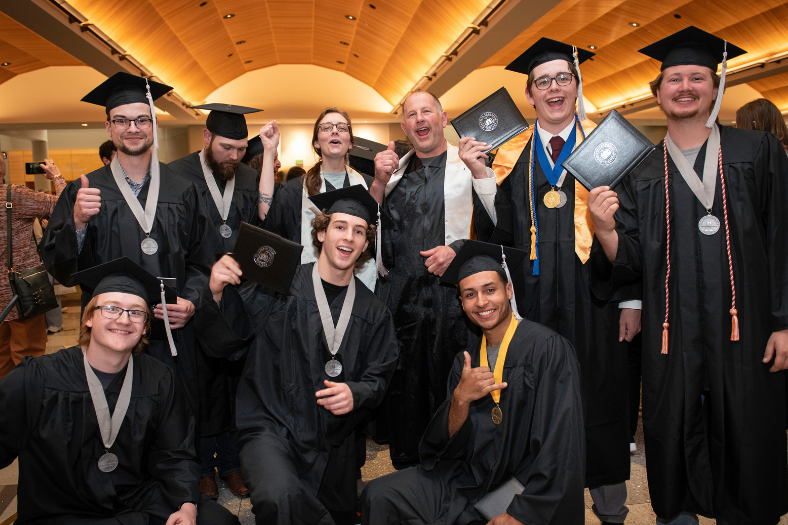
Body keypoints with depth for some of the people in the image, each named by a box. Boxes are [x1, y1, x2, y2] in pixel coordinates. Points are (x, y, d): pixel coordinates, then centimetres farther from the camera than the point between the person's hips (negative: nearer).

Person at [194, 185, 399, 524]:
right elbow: (224, 343, -7)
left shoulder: (373, 312, 4)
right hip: (271, 429, -4)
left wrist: (355, 394, -14)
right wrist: (218, 296, -26)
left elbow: (380, 377, 7)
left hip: (334, 444, 4)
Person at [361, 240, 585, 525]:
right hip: (473, 476, 5)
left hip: (528, 489, -5)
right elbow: (451, 443, 1)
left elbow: (560, 449, -17)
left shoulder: (548, 348, -14)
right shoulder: (467, 360, 5)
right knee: (379, 497, -10)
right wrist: (460, 399, -18)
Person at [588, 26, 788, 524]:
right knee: (674, 448, 10)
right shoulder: (640, 172, 7)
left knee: (746, 443, 9)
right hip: (672, 337, 1)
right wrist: (606, 231, -19)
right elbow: (630, 264, 1)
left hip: (744, 329, -1)